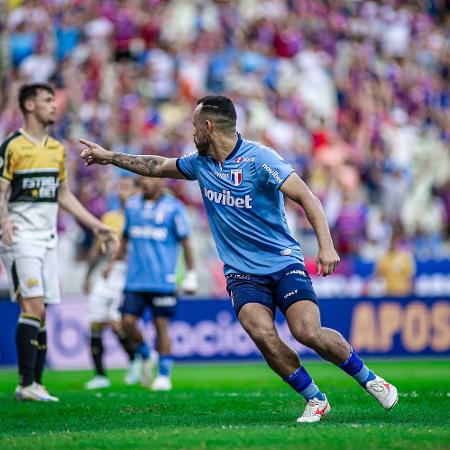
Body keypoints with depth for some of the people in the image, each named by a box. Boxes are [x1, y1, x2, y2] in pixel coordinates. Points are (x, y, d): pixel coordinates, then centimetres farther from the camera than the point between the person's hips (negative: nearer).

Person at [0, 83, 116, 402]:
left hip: (48, 239, 7)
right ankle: (26, 384, -13)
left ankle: (36, 384, 9)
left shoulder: (57, 149, 15)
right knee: (33, 308, -15)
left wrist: (95, 225, 21)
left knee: (40, 314, 6)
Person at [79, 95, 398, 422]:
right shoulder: (200, 163, 8)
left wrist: (326, 245, -25)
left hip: (284, 262, -4)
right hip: (243, 272, 4)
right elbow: (159, 166, 26)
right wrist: (109, 157, 29)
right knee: (262, 334, -23)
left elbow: (306, 197, -15)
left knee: (308, 332, -21)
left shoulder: (259, 158, -12)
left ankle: (369, 380, 3)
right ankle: (315, 400, -8)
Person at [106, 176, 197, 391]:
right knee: (128, 322, -5)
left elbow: (185, 242, 0)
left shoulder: (173, 208, -3)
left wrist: (190, 274, -2)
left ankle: (164, 375, 8)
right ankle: (145, 355, 22)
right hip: (135, 279, 4)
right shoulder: (132, 205, 11)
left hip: (163, 281, -4)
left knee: (161, 325, -1)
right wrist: (112, 261, 20)